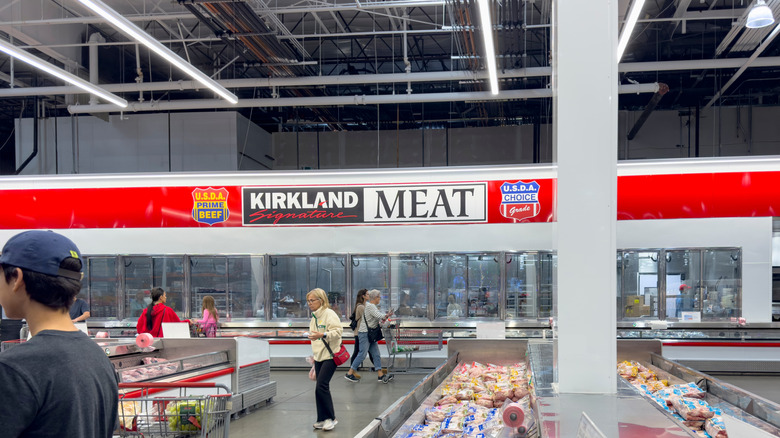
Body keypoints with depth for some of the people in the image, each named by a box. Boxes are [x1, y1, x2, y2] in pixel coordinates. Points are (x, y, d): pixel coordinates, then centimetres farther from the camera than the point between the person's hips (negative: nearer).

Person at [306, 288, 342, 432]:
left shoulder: (329, 314, -10)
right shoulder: (314, 318, 17)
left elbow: (337, 332, -18)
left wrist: (322, 335, -30)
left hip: (330, 356, -8)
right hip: (319, 357, 8)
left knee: (322, 385, -15)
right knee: (320, 387, 8)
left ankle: (330, 418, -4)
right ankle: (323, 419, 15)